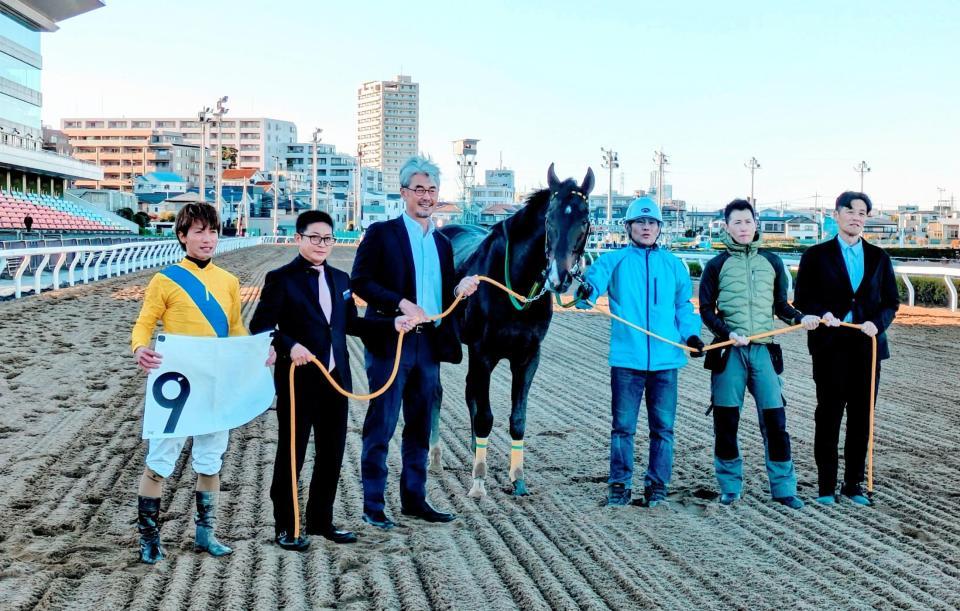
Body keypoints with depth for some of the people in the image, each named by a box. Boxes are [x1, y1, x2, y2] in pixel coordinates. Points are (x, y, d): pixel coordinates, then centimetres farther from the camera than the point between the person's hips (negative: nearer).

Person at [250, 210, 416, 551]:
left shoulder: (340, 279, 13)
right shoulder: (281, 279, -6)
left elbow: (350, 323, 20)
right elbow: (260, 327, -10)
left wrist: (392, 325, 11)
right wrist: (289, 346, -26)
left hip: (336, 381, 6)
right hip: (298, 381, -6)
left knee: (332, 454, 13)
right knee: (291, 454, 3)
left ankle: (321, 520, 27)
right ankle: (284, 527, 15)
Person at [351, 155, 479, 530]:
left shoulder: (442, 243, 15)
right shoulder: (382, 233, -3)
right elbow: (361, 282, -11)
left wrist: (460, 290, -3)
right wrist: (401, 304, -21)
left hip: (428, 344, 6)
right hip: (390, 343, -6)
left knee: (420, 427, 12)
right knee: (381, 426, -1)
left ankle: (414, 499, 23)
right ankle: (373, 505, 7)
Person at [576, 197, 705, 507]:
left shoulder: (673, 264, 14)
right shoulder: (614, 260, 5)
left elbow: (684, 306, 18)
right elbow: (594, 278, -15)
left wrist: (690, 334, 0)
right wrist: (584, 291, -39)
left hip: (665, 358, 2)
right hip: (627, 357, -2)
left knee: (663, 426, 7)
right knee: (623, 425, 3)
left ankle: (657, 486, 17)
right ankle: (619, 485, 14)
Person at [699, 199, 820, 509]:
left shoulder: (772, 262, 11)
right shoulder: (717, 265, 5)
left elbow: (780, 306, 17)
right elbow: (706, 310, 4)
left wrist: (800, 318, -2)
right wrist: (728, 333, -12)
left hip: (764, 351, 1)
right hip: (729, 352, -1)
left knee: (775, 419, -2)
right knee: (726, 420, 3)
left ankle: (783, 487, 7)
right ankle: (730, 486, 15)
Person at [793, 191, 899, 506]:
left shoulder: (879, 257, 12)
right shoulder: (816, 255, 4)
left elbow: (891, 301, 11)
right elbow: (802, 298, 2)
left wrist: (878, 323, -8)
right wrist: (822, 314, -16)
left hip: (868, 346, 3)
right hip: (830, 347, -3)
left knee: (861, 417, 7)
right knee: (829, 415, 1)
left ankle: (853, 483, 17)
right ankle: (826, 486, 9)